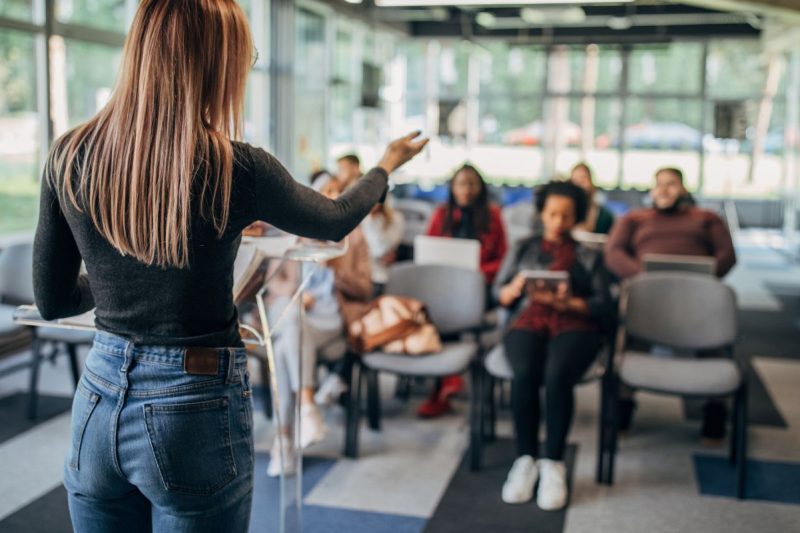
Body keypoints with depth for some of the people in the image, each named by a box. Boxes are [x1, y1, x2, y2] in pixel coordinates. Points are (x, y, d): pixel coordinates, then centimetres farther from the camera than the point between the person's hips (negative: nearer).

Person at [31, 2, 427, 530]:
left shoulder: (69, 158, -6)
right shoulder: (236, 170, -16)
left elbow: (52, 300, 4)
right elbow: (336, 221, 4)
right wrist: (387, 166, 24)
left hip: (99, 402, 4)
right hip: (195, 409, -4)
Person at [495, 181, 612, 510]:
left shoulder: (589, 257, 21)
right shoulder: (523, 248, 24)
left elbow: (604, 306, 8)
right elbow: (499, 293, 15)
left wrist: (569, 302, -10)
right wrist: (515, 288, -8)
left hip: (574, 325, 0)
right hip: (527, 321, 1)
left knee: (557, 375, -35)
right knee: (524, 374, -34)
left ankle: (553, 464, -25)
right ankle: (525, 460, -22)